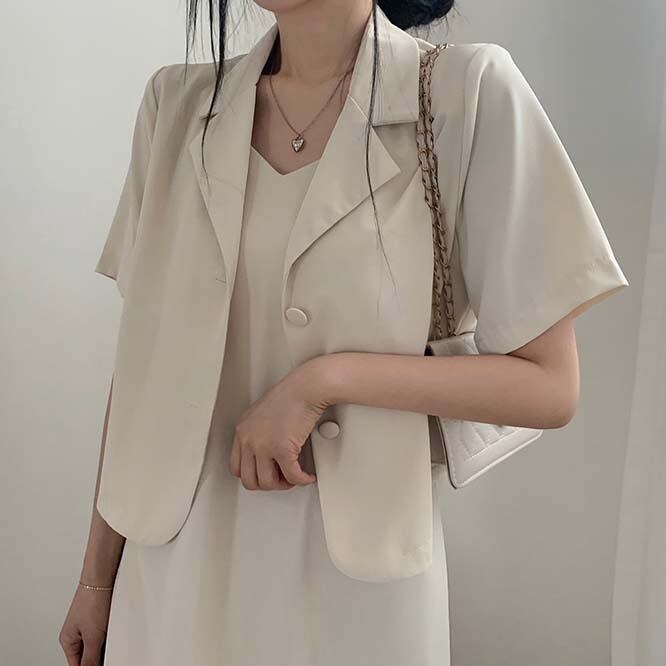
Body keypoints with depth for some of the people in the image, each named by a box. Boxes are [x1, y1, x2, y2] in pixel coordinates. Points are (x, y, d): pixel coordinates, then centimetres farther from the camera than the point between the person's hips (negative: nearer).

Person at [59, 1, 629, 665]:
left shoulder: (471, 92, -11)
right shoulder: (176, 104, 0)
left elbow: (549, 387, -10)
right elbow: (141, 355, 4)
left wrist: (326, 380, -19)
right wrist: (96, 575, 7)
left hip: (362, 579, -3)